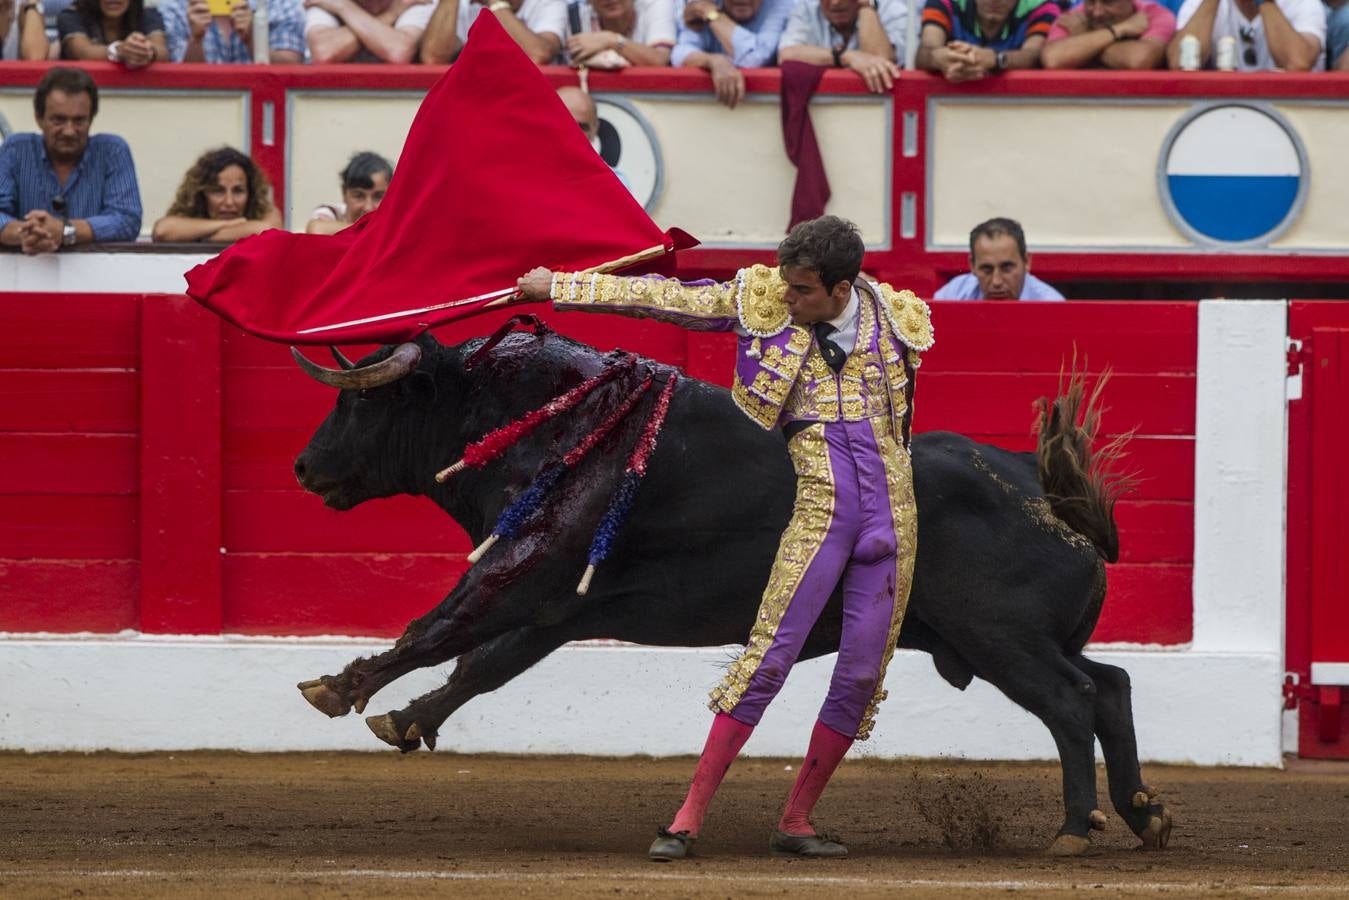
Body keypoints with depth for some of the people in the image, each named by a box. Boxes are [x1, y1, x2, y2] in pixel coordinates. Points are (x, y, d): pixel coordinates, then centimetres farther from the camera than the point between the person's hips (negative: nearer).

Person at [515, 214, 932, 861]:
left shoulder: (896, 319, 3)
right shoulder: (765, 302, -2)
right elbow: (666, 298, 2)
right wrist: (559, 287, 4)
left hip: (891, 512, 3)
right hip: (820, 511, -3)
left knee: (863, 674, 2)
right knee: (769, 656, -12)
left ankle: (795, 823, 14)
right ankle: (690, 817, -9)